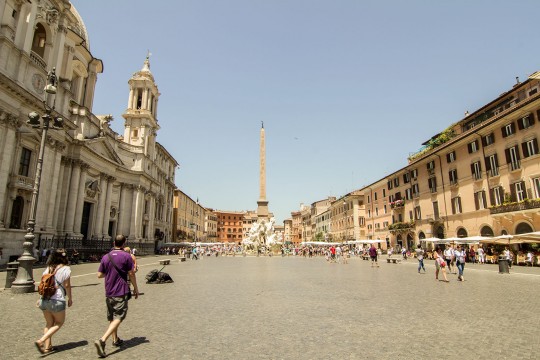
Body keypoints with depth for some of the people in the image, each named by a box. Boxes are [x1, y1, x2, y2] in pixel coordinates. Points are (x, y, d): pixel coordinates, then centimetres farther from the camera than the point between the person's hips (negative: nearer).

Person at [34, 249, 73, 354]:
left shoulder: (48, 268, 9)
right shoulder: (65, 269, -9)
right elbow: (67, 285, -9)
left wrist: (41, 298, 20)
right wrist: (70, 298, 2)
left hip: (45, 300, 6)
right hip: (57, 301, -6)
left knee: (49, 323, 19)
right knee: (59, 323, 12)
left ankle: (47, 346, 21)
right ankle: (41, 341, -1)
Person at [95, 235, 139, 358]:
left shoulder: (106, 257, 3)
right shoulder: (126, 256, -11)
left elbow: (99, 275, 5)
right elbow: (131, 274, -9)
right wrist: (136, 288, 1)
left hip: (108, 292, 6)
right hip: (121, 292, -6)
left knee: (112, 317, 19)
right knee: (118, 318, -2)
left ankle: (115, 340, 32)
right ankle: (102, 340, -17)